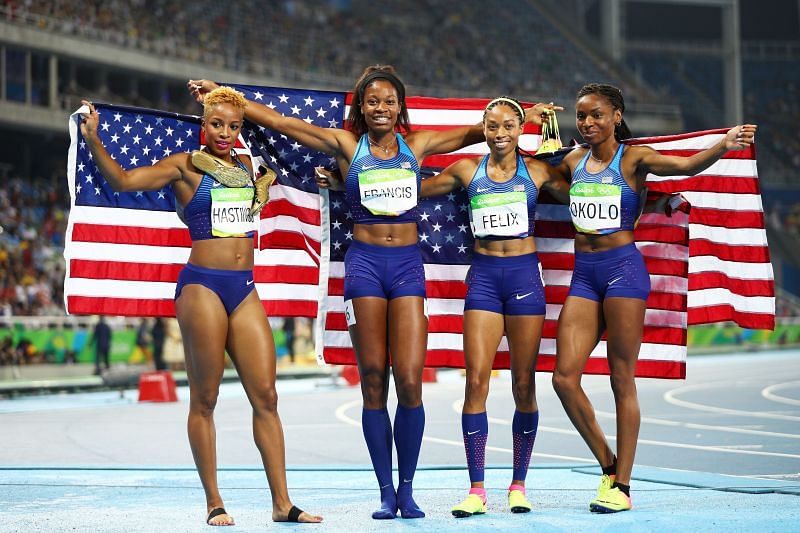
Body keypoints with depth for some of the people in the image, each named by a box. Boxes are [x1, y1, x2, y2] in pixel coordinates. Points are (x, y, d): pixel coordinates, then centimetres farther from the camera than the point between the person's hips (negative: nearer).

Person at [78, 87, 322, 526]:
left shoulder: (246, 166, 14)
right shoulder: (185, 166, -1)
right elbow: (123, 180, -13)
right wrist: (93, 141, -24)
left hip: (244, 289, 5)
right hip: (202, 285, -5)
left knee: (265, 395, 1)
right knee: (204, 397, 0)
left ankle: (282, 503, 3)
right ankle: (214, 503, 7)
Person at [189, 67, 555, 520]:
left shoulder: (417, 144, 10)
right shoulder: (346, 144, 6)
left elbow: (477, 132, 22)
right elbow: (277, 121, 5)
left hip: (408, 265, 1)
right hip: (365, 263, -1)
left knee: (410, 382, -9)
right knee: (373, 383, -1)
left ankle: (407, 487, 4)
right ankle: (386, 491, 6)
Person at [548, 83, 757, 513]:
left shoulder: (634, 158, -4)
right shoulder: (573, 162, 11)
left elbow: (687, 165, -18)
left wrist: (724, 145, -37)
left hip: (623, 269, -5)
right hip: (583, 275, 5)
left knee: (622, 380, -2)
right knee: (564, 378, -2)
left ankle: (622, 486, 4)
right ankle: (609, 466, 14)